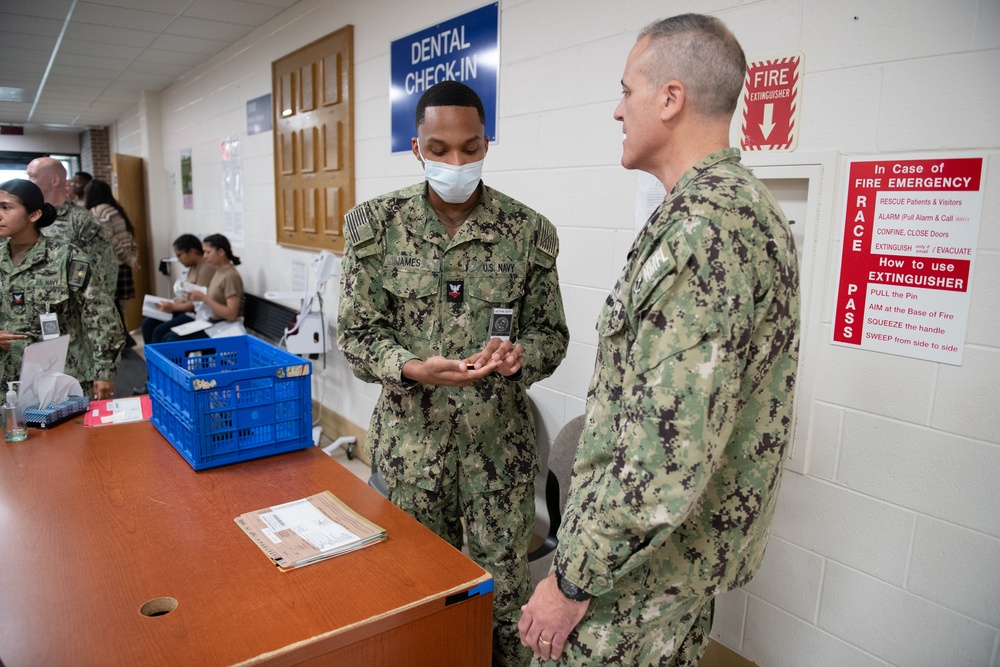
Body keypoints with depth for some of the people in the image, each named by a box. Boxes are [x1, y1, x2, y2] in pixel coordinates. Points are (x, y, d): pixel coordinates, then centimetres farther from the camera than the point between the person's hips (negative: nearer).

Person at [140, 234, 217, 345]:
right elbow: (188, 295, 17)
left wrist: (173, 307, -17)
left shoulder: (207, 268, -19)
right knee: (148, 323, 2)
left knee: (160, 331, -18)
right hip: (186, 310, 10)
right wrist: (172, 304, 0)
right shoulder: (194, 267, 13)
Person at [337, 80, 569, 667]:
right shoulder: (376, 224, -3)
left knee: (504, 588, 10)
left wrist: (517, 354, -20)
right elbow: (357, 334, -3)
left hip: (499, 440, 0)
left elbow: (552, 334, 3)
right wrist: (413, 368, -23)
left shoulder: (529, 231, -3)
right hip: (411, 438, 1)